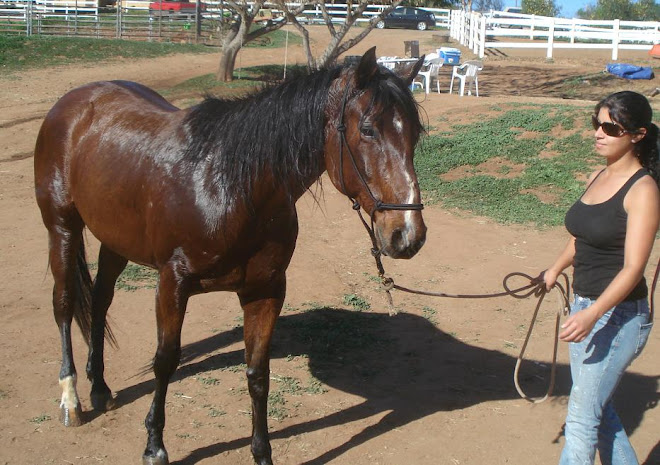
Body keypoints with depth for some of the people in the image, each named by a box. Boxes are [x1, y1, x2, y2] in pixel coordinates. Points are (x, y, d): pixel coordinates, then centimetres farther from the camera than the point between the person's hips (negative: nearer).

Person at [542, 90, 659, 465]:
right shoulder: (598, 178, 7)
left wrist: (592, 315, -33)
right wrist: (556, 269, 34)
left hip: (618, 317, -8)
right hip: (586, 308, 8)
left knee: (582, 418, -3)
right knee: (598, 409, 19)